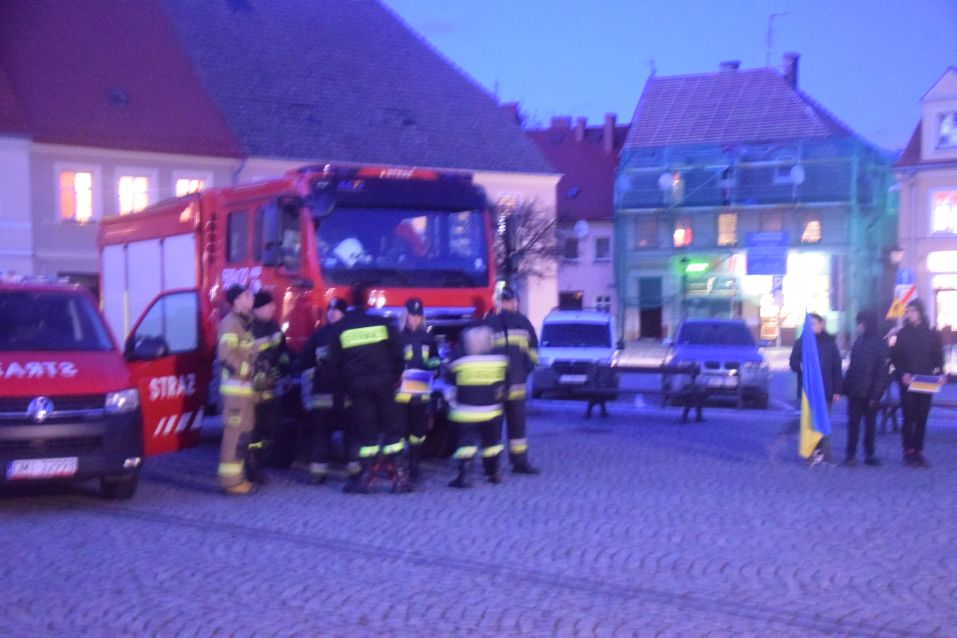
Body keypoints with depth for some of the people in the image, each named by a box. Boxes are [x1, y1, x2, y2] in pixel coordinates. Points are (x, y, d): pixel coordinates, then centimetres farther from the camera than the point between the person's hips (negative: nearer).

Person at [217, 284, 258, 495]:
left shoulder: (245, 322, 18)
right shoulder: (231, 322, -12)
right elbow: (226, 354, -23)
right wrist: (248, 370, -18)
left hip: (246, 387, 10)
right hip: (236, 387, -10)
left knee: (244, 433, 14)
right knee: (236, 432, -10)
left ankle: (238, 476, 23)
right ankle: (230, 480, -8)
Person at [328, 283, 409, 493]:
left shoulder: (340, 329, 2)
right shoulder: (383, 323, 2)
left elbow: (335, 362, 5)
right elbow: (397, 354, 4)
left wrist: (345, 385, 16)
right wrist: (395, 377, 15)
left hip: (357, 384, 0)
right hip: (383, 382, 0)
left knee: (365, 430, 5)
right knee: (390, 428, 6)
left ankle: (367, 478, 2)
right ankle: (400, 477, 3)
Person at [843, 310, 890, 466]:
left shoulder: (879, 344, -10)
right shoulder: (859, 341, 7)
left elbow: (882, 372, -12)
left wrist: (876, 394, -16)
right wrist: (846, 386, 5)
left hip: (869, 393, -4)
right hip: (855, 391, 5)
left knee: (870, 424, 8)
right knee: (853, 423, 5)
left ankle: (869, 454, 16)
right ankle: (850, 454, 8)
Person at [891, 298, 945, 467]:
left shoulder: (932, 334, 6)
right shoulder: (903, 333, 2)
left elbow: (938, 357, 8)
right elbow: (895, 357, 0)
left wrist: (940, 373, -9)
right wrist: (903, 374, -15)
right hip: (907, 382, -2)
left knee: (922, 418, 4)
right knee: (909, 417, -3)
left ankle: (918, 452, 9)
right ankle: (909, 451, 1)